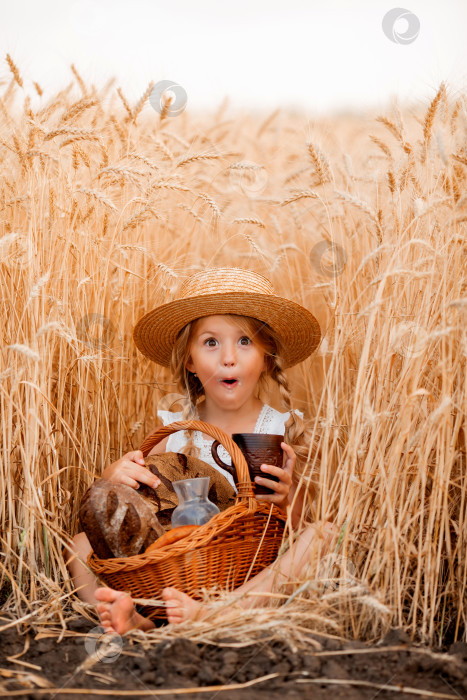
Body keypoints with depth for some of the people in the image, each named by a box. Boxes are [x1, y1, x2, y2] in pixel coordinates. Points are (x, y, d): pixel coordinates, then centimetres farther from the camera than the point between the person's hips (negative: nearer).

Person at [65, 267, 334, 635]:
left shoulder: (284, 430, 1)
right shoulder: (174, 429, 6)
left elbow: (298, 526, 2)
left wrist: (287, 500, -22)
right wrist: (116, 474, -15)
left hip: (251, 574, -2)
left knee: (323, 533, -27)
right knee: (81, 541, -6)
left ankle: (209, 615, -41)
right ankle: (130, 613, -36)